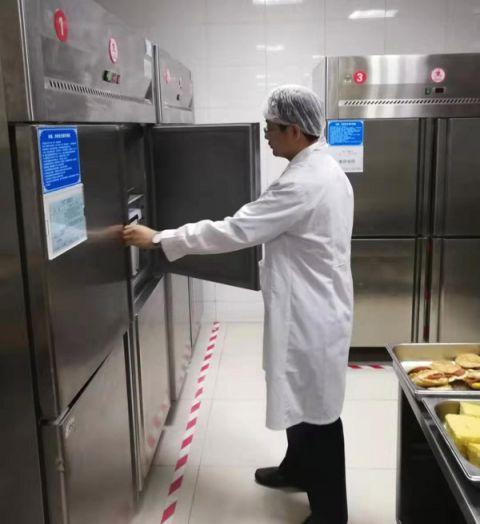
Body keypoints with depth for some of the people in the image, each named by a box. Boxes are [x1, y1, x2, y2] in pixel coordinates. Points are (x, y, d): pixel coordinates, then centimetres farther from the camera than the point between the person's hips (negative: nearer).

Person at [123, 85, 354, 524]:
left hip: (311, 316, -10)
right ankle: (297, 469, 45)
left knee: (318, 410, 4)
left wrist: (158, 238, -17)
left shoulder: (304, 182, -24)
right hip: (310, 309, 10)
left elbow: (235, 230, -24)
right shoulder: (324, 170, 9)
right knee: (303, 402, 24)